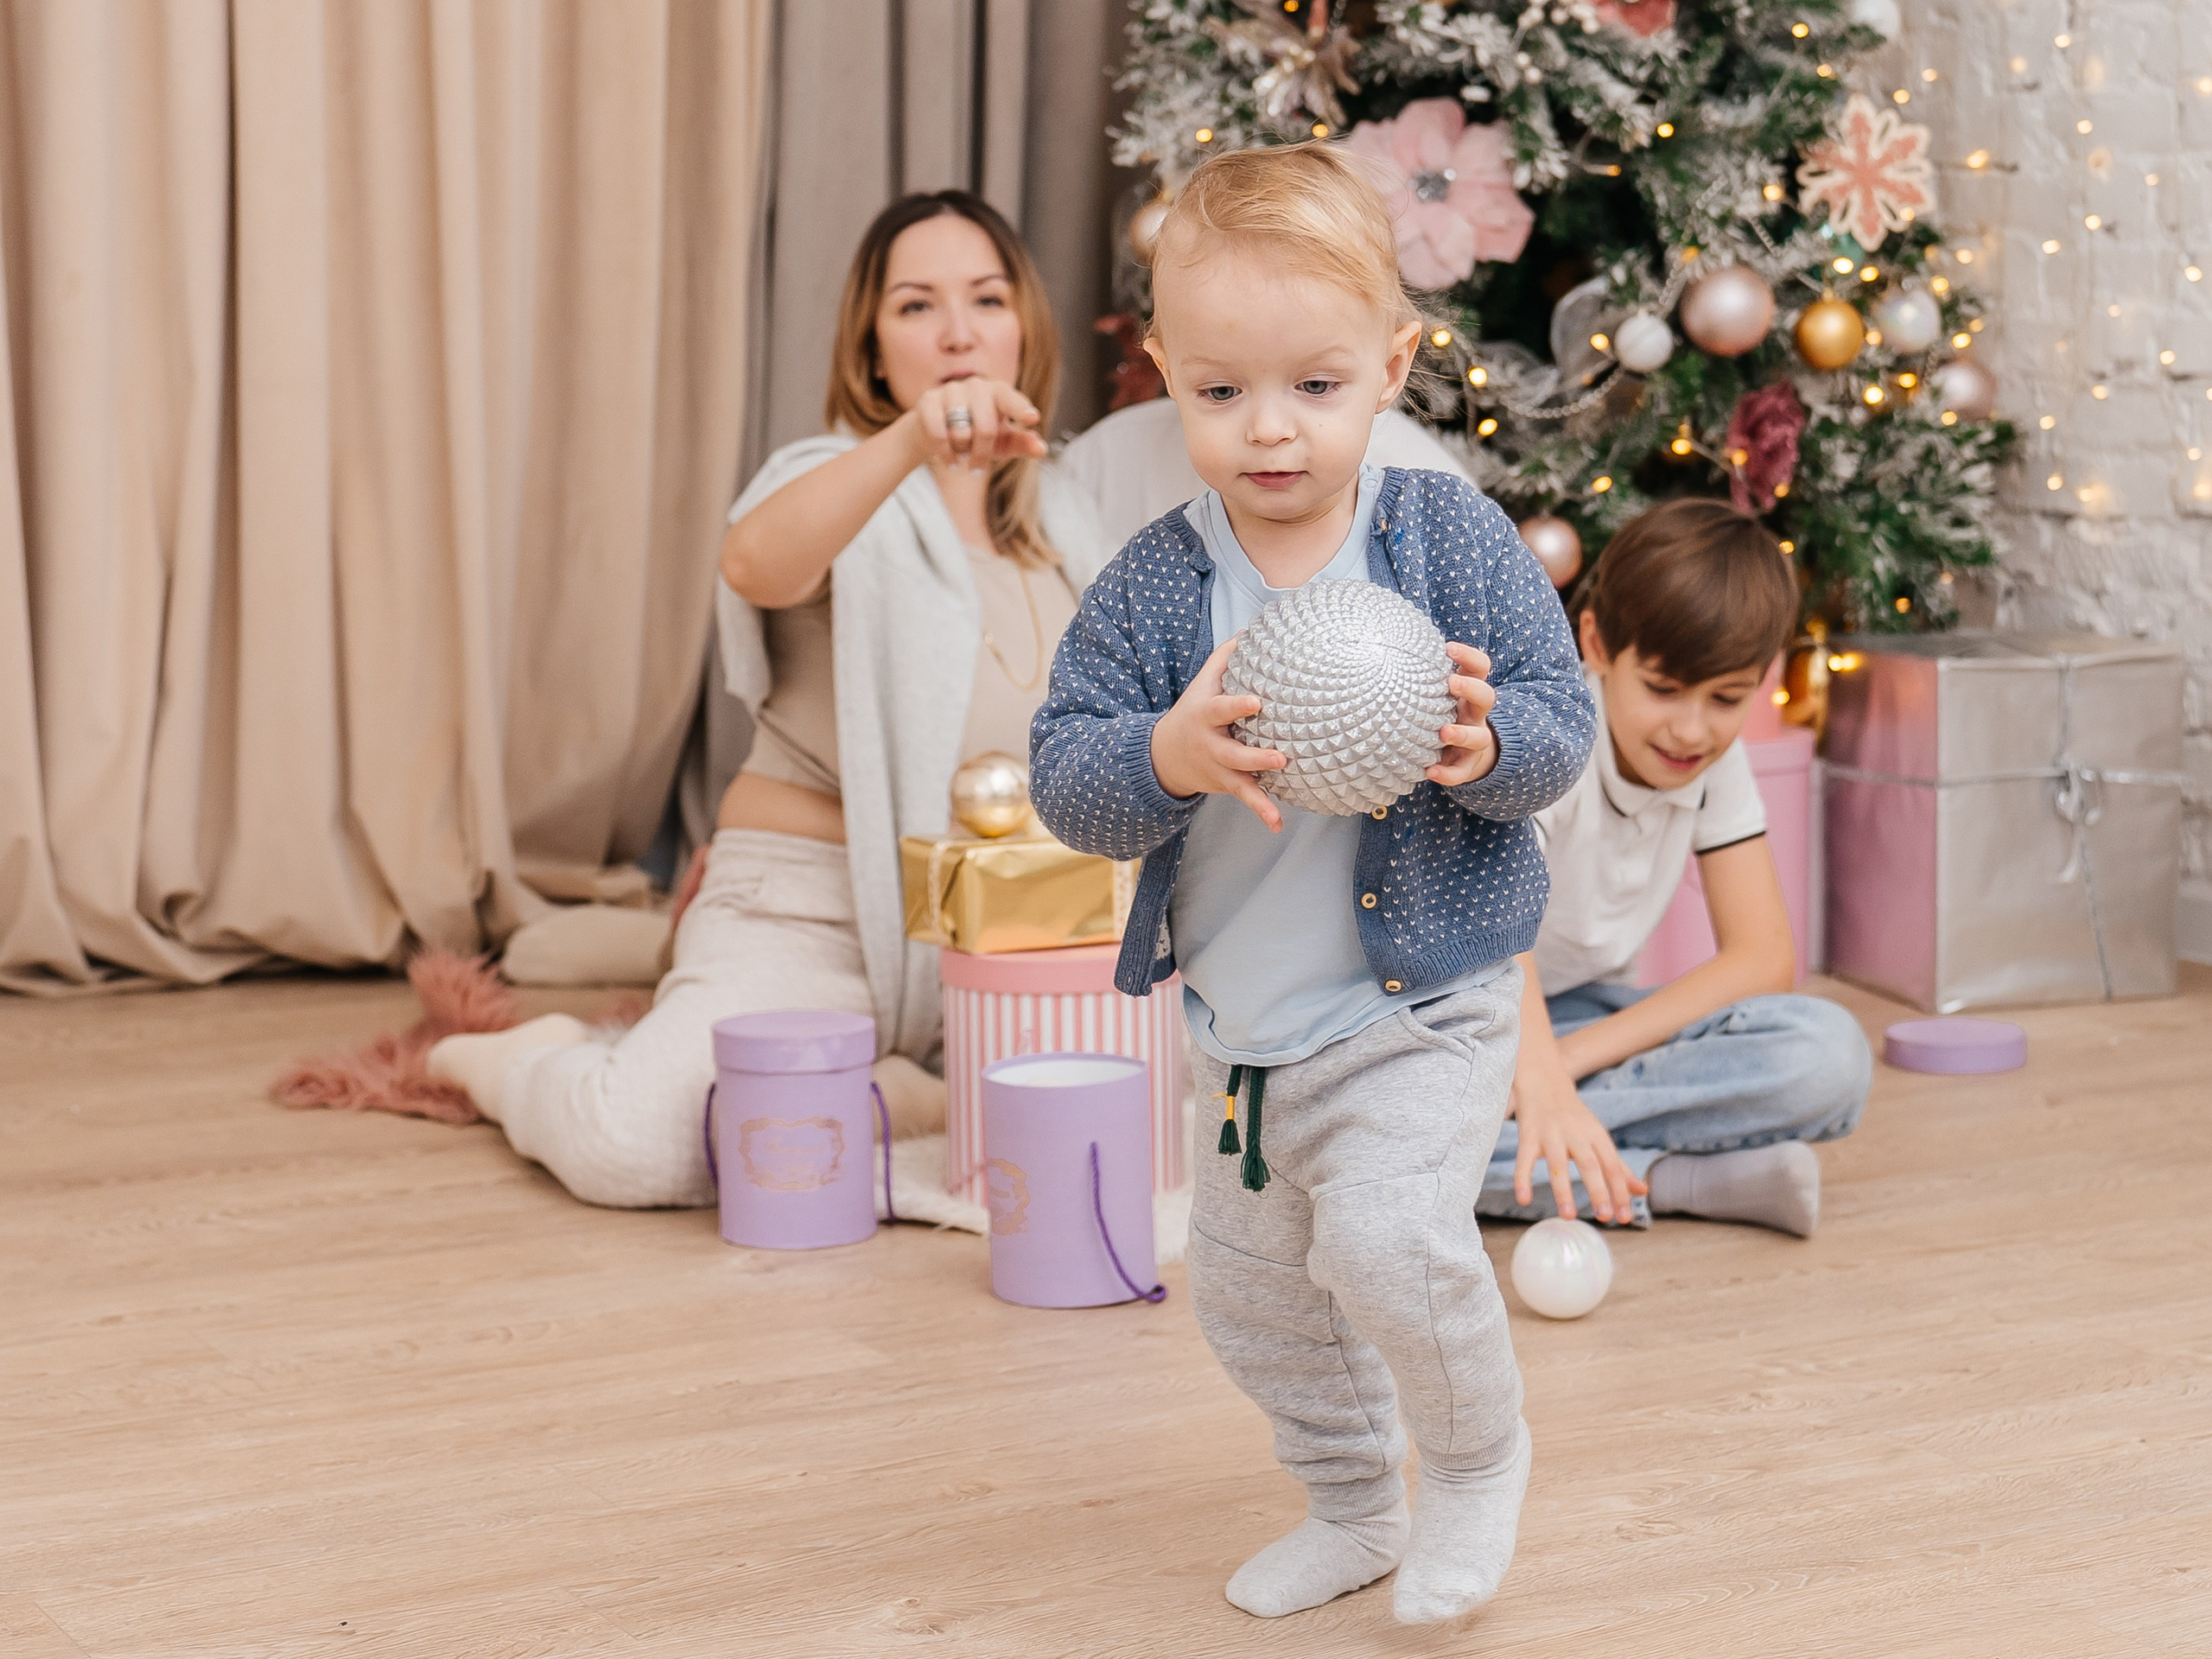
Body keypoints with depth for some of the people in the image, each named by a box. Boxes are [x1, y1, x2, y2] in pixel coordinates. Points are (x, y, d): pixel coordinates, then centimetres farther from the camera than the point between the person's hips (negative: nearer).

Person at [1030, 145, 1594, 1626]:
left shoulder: (1454, 536, -11)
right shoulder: (1151, 587, -6)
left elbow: (1565, 720, -10)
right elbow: (1065, 779, -11)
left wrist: (1488, 743, -32)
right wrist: (1168, 758, -32)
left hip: (1420, 1008, -4)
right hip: (1244, 1026, 5)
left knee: (1388, 1239, -24)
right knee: (1249, 1288, 16)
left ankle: (1481, 1457, 6)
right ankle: (1353, 1511, 42)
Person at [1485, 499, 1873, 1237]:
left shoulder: (1716, 757, -6)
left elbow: (1763, 956, -12)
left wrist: (1573, 1058, -27)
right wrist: (1540, 1086, -64)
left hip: (1586, 1014, 4)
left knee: (1831, 1057, -22)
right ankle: (1668, 1178, -30)